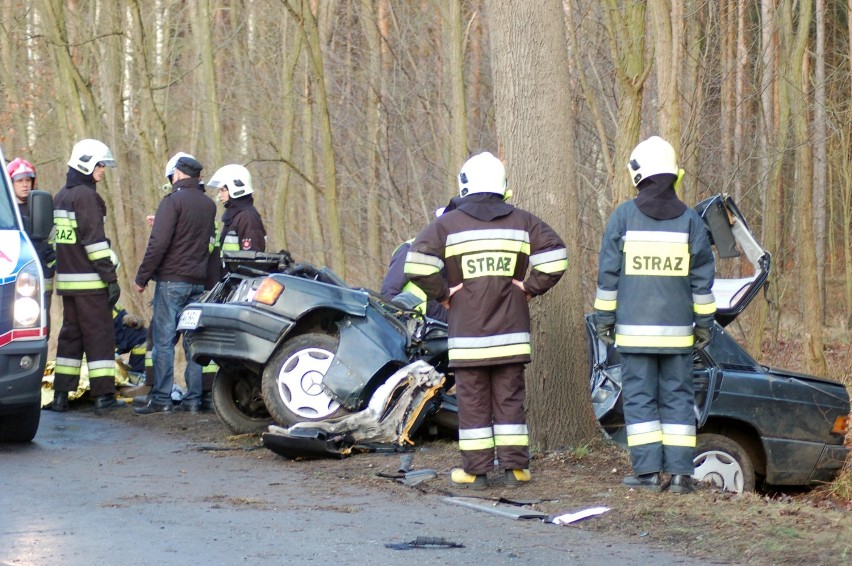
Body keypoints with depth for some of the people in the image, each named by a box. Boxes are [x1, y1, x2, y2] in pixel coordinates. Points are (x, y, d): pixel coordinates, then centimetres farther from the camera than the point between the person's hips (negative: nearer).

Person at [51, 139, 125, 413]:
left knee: (70, 333, 12)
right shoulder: (86, 196, -12)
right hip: (89, 281, -9)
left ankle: (61, 395, 10)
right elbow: (95, 240, -17)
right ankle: (103, 396, -6)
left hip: (66, 279, 9)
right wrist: (111, 278, -16)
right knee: (99, 334, -5)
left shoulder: (61, 196, 17)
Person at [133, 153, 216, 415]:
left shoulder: (173, 200, -9)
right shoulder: (208, 204, 12)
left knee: (164, 340, -5)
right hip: (199, 282, 6)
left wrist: (142, 277, -9)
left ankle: (161, 399, -7)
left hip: (172, 280, -6)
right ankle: (193, 399, 6)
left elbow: (159, 243, -16)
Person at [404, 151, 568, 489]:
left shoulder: (447, 225, -2)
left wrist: (442, 294, -1)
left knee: (473, 400, 4)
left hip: (468, 334, -2)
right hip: (512, 331, 2)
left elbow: (417, 265, -13)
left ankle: (475, 469, 5)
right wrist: (529, 288, 5)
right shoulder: (523, 222, 5)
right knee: (510, 398, 8)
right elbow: (556, 258, -3)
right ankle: (515, 467, 7)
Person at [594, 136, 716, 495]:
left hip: (635, 328, -1)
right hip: (677, 329, 2)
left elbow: (608, 273, -1)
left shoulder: (624, 216, -3)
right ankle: (680, 473, 2)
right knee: (677, 398, 5)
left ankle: (648, 472, 0)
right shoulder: (690, 220, 2)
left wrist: (604, 318, 6)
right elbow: (702, 278, 5)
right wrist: (704, 323, 12)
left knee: (640, 397, 3)